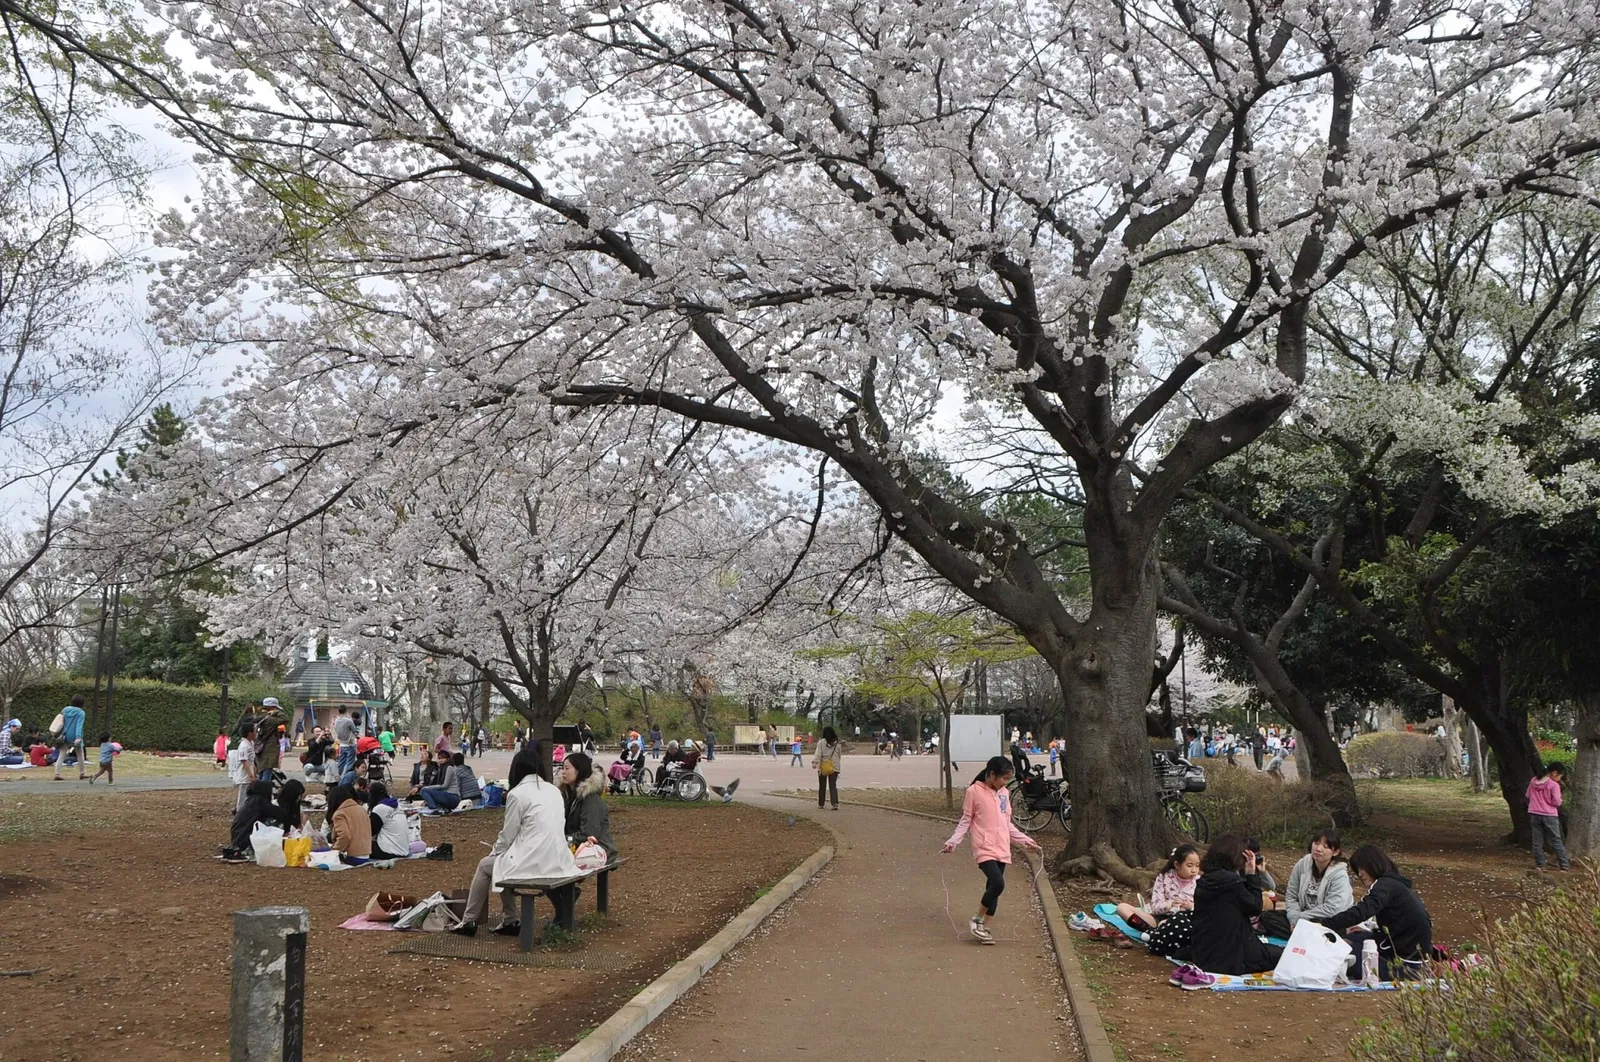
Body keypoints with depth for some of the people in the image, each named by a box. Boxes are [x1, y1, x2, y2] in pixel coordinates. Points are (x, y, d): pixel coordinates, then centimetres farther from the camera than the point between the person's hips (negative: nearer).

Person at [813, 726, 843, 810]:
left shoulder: (821, 742, -4)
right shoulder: (838, 743, 6)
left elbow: (818, 753, -14)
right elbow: (840, 756, 13)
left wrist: (815, 762, -22)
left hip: (823, 767, -2)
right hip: (834, 767, 2)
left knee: (822, 786, 10)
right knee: (833, 786, 2)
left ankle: (820, 804, 17)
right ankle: (835, 803, -14)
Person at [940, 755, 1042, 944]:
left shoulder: (1004, 794, 12)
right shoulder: (974, 791, -6)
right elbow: (965, 821, -2)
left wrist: (1025, 840, 18)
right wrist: (953, 842, -11)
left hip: (1002, 849, 6)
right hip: (984, 849, -6)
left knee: (993, 887, 6)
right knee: (998, 884, -20)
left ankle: (984, 928, 17)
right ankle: (977, 919, -1)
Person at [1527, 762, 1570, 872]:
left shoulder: (1533, 781, 3)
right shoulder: (1554, 785, -14)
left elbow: (1528, 796, 11)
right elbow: (1557, 802, -12)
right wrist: (1560, 800, 8)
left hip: (1534, 814, 4)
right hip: (1549, 815, -4)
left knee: (1537, 841, 8)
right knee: (1556, 841, 8)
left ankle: (1539, 864, 9)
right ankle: (1564, 864, 11)